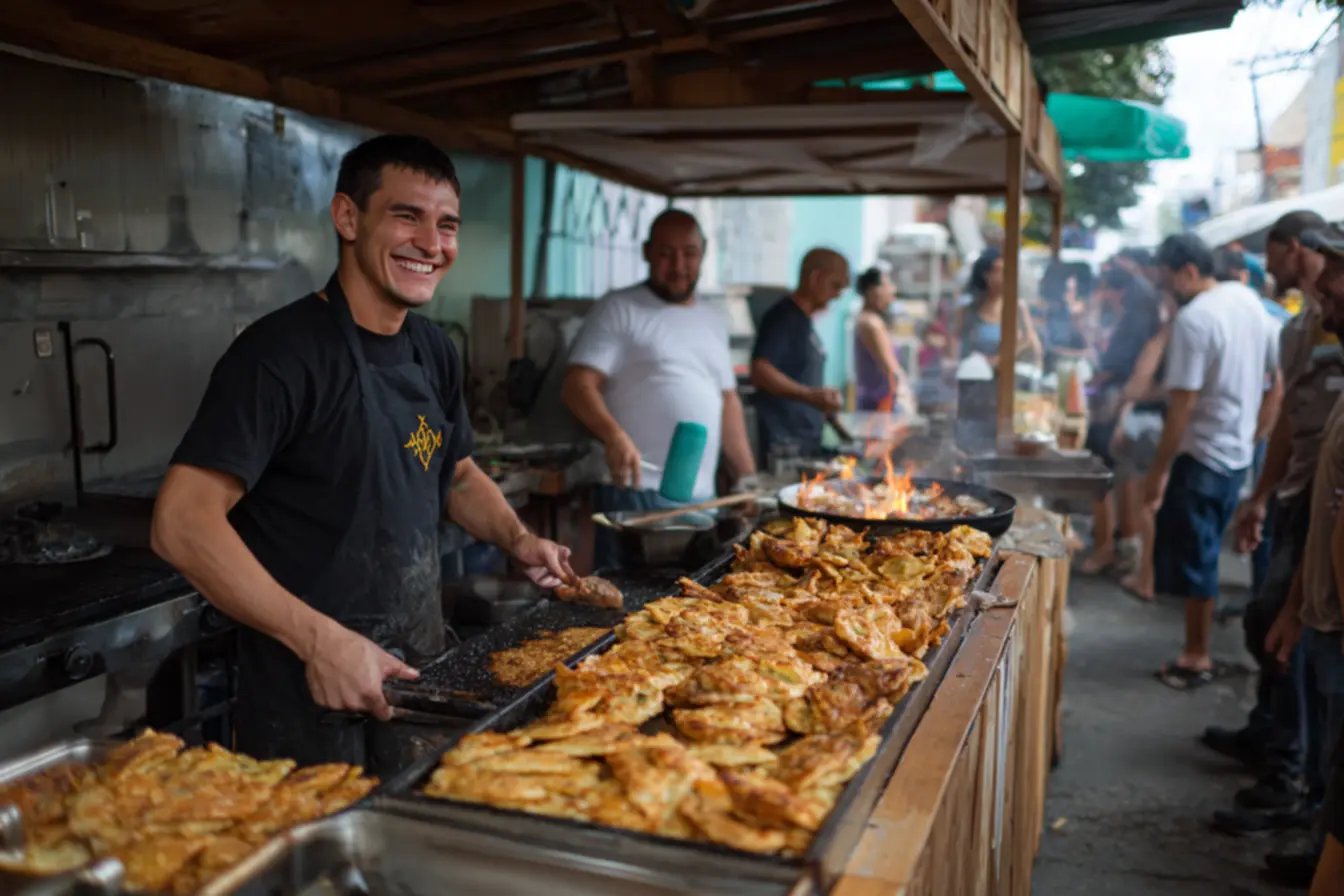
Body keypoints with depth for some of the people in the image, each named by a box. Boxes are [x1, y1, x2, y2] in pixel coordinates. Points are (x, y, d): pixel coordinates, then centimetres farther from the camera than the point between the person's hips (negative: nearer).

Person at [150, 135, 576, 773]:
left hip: (418, 674, 7)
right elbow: (182, 525, -25)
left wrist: (516, 538, 0)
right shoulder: (281, 353, -19)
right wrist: (320, 640, -29)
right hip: (307, 698, -7)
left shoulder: (433, 352, 4)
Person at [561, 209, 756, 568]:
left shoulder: (714, 322, 20)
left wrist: (748, 480, 17)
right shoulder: (619, 309, 1)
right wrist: (614, 436, -27)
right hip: (636, 491, -5)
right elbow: (577, 386, -8)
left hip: (703, 498, 6)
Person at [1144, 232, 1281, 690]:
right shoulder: (1250, 301, 7)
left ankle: (1197, 659, 11)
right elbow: (1277, 380, 14)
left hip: (1201, 453, -9)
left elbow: (1183, 403, -21)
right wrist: (1255, 432, 22)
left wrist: (1159, 470, -16)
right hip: (1239, 451, 9)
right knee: (1204, 554, 17)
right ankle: (1199, 650, 26)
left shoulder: (1193, 318, -19)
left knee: (1193, 558, 2)